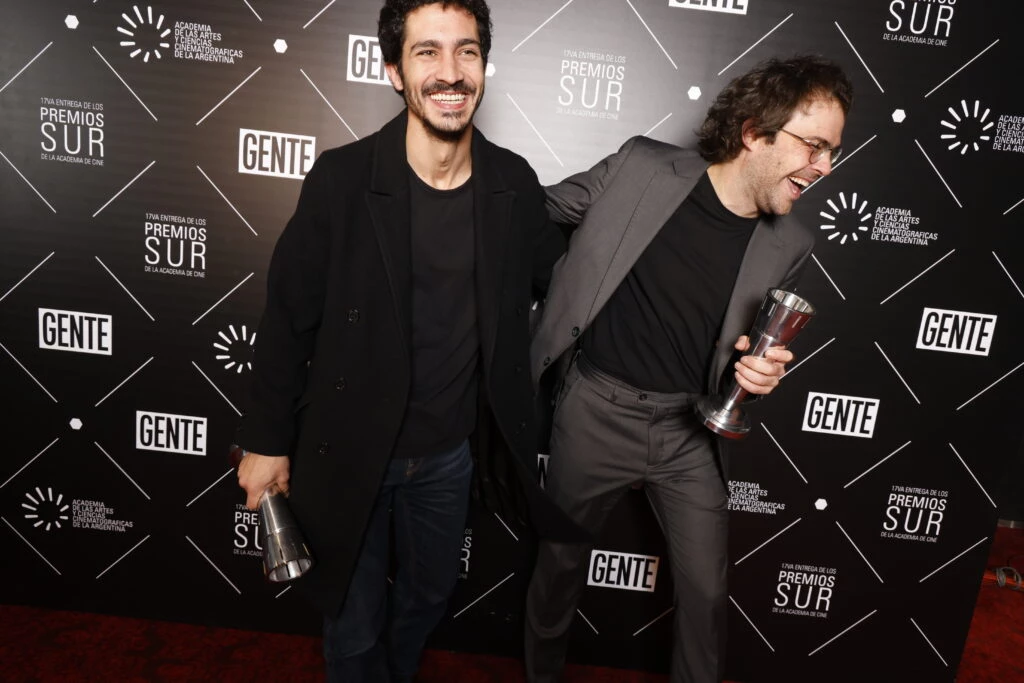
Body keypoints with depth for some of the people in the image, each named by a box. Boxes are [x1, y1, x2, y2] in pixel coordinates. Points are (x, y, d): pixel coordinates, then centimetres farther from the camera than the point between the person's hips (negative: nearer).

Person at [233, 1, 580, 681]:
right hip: (349, 451, -3)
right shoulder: (341, 179, -19)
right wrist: (266, 440, -5)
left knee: (430, 595, 28)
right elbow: (289, 319, -10)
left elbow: (559, 281, 7)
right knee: (355, 628, 16)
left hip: (449, 451, 4)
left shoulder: (515, 184, -9)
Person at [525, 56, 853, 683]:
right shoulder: (641, 166, -12)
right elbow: (543, 210, 2)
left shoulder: (790, 246, -4)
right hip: (595, 412, -1)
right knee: (561, 560, 17)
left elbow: (762, 343, 8)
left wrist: (763, 369, -12)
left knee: (707, 589, 10)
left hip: (691, 428, 2)